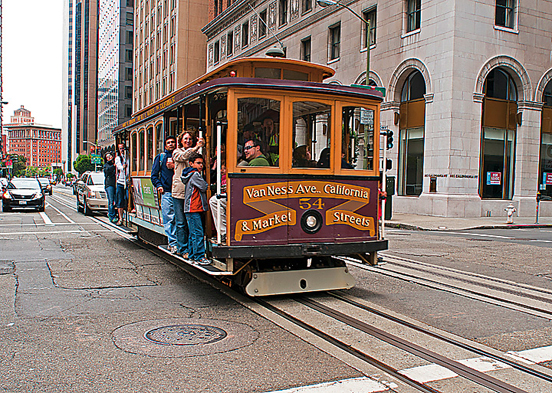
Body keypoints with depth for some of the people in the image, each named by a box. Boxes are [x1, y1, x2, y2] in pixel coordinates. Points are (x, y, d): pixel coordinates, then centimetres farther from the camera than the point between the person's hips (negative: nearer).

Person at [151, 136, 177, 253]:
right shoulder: (161, 157, 13)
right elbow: (154, 174, 13)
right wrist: (159, 186, -1)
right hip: (166, 191, -1)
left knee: (178, 218, -1)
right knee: (169, 218, -6)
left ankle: (173, 242, 9)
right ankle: (173, 242, -4)